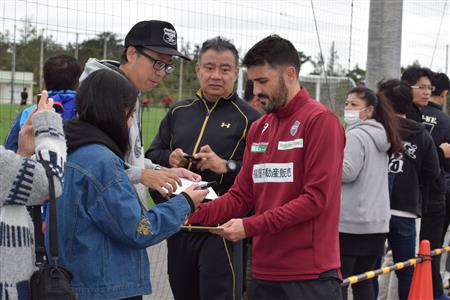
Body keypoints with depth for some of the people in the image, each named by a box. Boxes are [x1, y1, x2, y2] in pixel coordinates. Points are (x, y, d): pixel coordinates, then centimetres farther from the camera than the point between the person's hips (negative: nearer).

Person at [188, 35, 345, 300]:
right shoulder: (258, 129, 14)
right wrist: (194, 213, -3)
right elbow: (241, 196, 13)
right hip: (265, 273, 7)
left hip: (310, 277, -6)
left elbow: (317, 198, -15)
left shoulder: (321, 121, -8)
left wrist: (251, 227, -16)